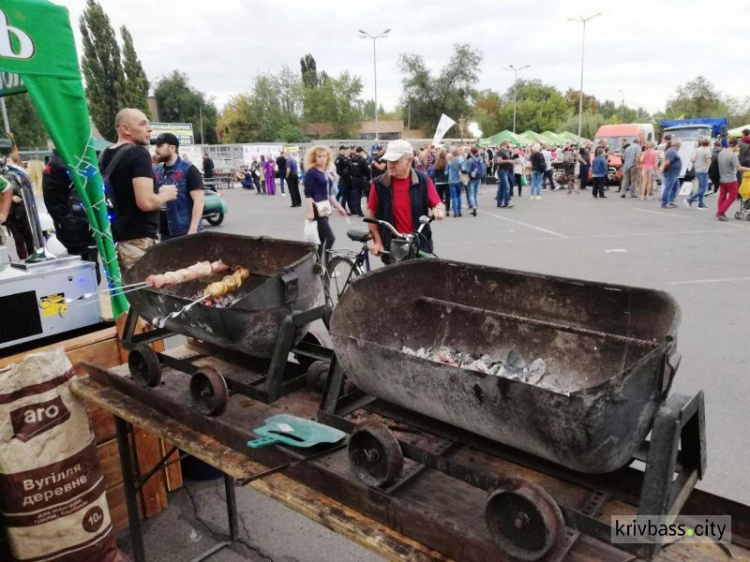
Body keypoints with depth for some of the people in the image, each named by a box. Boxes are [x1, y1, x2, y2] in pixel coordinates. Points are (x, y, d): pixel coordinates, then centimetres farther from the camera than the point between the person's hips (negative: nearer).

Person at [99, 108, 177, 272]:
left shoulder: (104, 156, 13)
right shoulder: (138, 154, -14)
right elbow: (146, 202, -25)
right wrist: (166, 194, -5)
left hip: (113, 237, 9)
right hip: (138, 239, -9)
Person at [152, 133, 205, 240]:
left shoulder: (188, 170, -8)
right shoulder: (156, 171, 10)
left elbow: (198, 201, -14)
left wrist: (193, 230, -20)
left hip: (186, 232, -6)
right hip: (164, 233, 6)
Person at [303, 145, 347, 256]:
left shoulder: (325, 172, 13)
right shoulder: (311, 172, -10)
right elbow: (308, 194, -14)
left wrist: (338, 207, 18)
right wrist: (310, 211, -22)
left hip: (324, 208, 8)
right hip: (317, 209, -8)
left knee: (322, 239, 11)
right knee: (330, 238, -12)